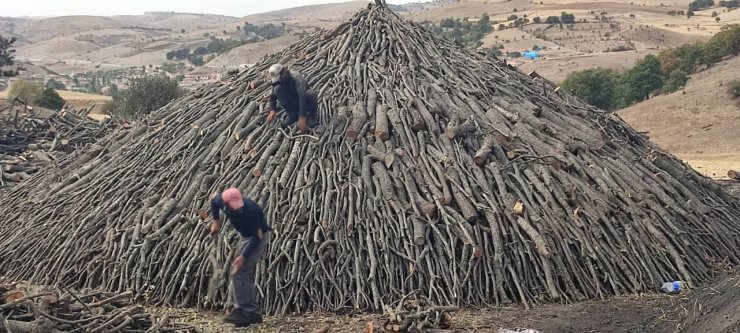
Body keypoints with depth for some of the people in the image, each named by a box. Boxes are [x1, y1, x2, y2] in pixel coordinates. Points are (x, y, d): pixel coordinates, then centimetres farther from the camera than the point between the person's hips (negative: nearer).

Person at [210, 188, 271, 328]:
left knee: (239, 272, -14)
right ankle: (253, 313, 18)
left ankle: (242, 312, -9)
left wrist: (243, 256, -31)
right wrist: (216, 221, 4)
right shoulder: (221, 200, -19)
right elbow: (213, 199, 7)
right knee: (246, 275, 10)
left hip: (258, 236, -7)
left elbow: (257, 236, -27)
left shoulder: (251, 210, -36)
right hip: (244, 234, 7)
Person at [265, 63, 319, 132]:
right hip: (294, 103, 4)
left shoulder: (296, 77, -30)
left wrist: (302, 118, -46)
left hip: (306, 102, -4)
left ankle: (313, 114, -7)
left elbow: (302, 97, -39)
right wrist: (272, 110, -24)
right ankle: (292, 114, -6)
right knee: (277, 89, -19)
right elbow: (272, 96, -4)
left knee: (310, 93, -37)